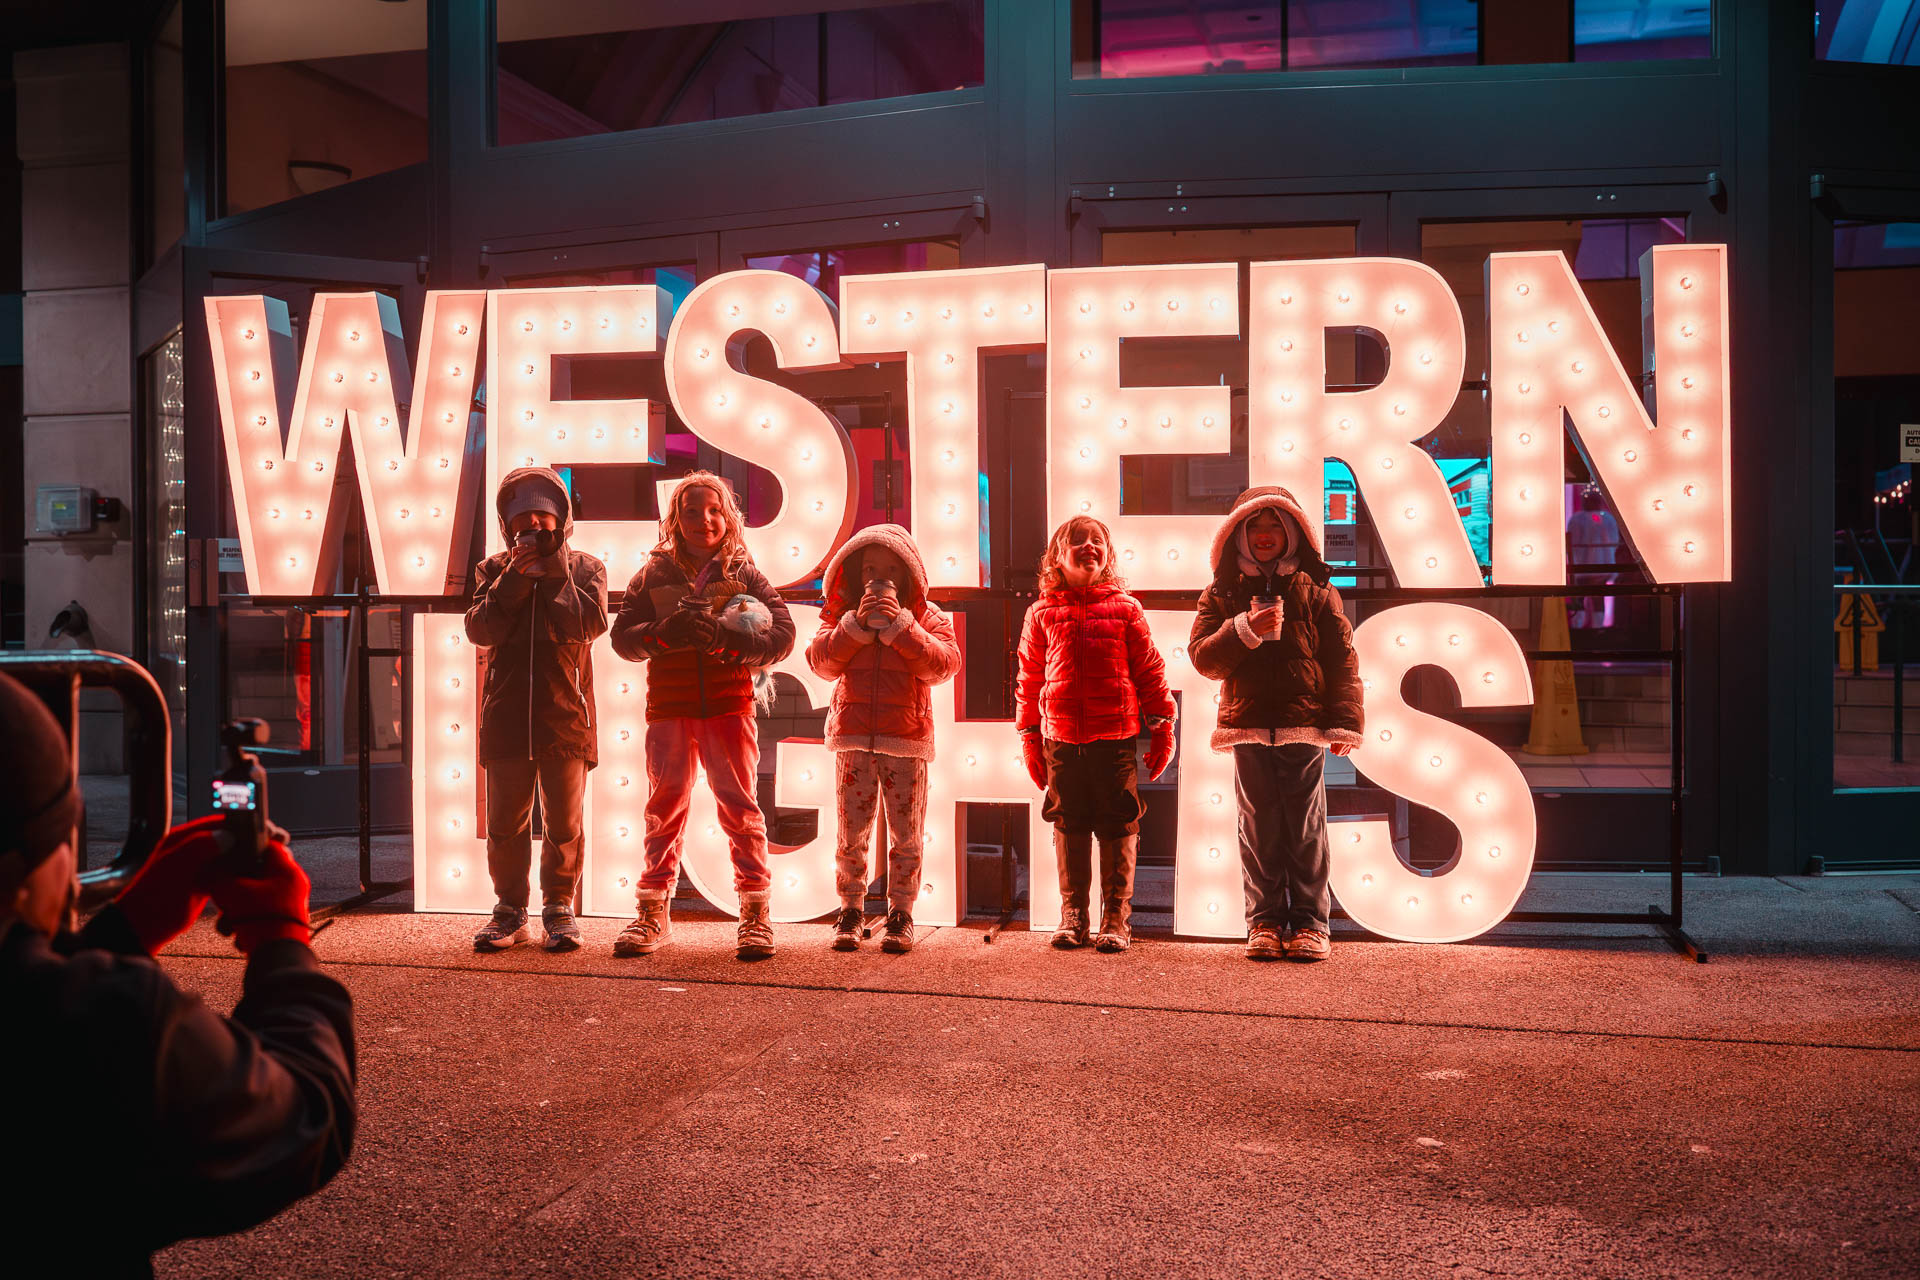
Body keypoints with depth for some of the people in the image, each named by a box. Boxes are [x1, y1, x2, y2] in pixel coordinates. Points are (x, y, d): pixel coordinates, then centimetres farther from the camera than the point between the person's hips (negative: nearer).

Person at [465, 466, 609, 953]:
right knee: (505, 822, 6)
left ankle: (559, 908, 16)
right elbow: (479, 629, -3)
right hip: (506, 715, 1)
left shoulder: (585, 568, 8)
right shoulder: (494, 570, 12)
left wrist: (553, 572, -10)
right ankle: (510, 910, 18)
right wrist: (516, 578, -10)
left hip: (566, 715, -1)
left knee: (563, 822, 3)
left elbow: (591, 622, -10)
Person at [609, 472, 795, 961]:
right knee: (665, 805, 5)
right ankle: (652, 911, 13)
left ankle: (756, 911, 6)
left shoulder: (743, 574, 4)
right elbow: (623, 636, 1)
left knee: (740, 805, -1)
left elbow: (783, 634, -5)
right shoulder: (653, 575, 8)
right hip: (669, 707, 1)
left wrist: (727, 641, -20)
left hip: (729, 705, -1)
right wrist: (664, 633, -19)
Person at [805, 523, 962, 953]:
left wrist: (900, 625, -16)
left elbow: (944, 664, -11)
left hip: (906, 739, -1)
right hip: (853, 739, 1)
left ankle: (901, 914, 10)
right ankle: (850, 910, 13)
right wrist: (857, 624, -15)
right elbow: (821, 660, -5)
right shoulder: (842, 615, 9)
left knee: (906, 833, 1)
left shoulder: (928, 616, 5)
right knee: (851, 832, 3)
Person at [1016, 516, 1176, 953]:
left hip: (1117, 738, -1)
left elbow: (1150, 671, 5)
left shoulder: (1125, 608, 4)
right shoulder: (1042, 613, 7)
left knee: (1118, 828, 2)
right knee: (1069, 827, 8)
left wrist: (1161, 728, 2)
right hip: (1061, 738, 1)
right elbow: (1029, 678, 11)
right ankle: (1072, 914, 19)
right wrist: (1030, 738, 10)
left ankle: (1116, 918, 11)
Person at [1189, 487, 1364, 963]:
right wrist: (1244, 630, -13)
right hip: (1248, 726, 1)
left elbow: (1342, 659, 6)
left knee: (1305, 829, 0)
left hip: (1304, 726, -1)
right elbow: (1202, 656, 3)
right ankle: (1264, 922, 11)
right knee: (1259, 830, 4)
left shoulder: (1315, 591, 9)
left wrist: (1345, 722, -3)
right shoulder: (1221, 594, 12)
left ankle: (1309, 922, 8)